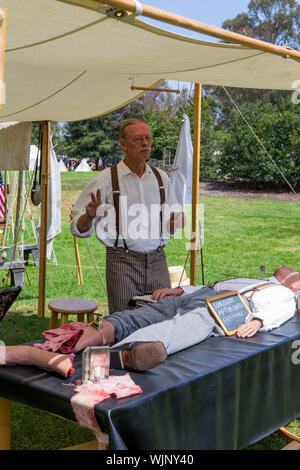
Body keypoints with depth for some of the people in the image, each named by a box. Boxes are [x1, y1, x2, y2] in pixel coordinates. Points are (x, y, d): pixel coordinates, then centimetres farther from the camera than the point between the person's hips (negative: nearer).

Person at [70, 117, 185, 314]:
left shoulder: (161, 178, 13)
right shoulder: (106, 179, 0)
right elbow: (79, 229, -1)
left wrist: (175, 222, -3)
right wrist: (90, 216, -22)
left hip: (157, 261, 4)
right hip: (122, 262, -3)